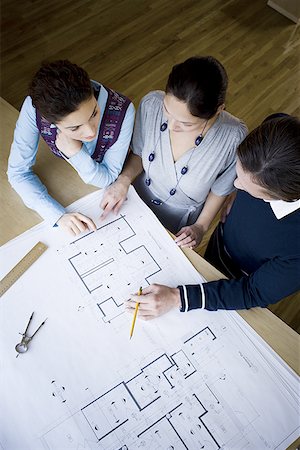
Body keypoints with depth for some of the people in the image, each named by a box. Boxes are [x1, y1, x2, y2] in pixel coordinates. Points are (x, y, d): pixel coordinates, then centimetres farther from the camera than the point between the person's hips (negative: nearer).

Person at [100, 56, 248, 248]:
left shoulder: (234, 137, -32)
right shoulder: (151, 104, -25)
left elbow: (220, 189, -12)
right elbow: (138, 154, -6)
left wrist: (200, 228, -11)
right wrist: (124, 180, -23)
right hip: (137, 203, 3)